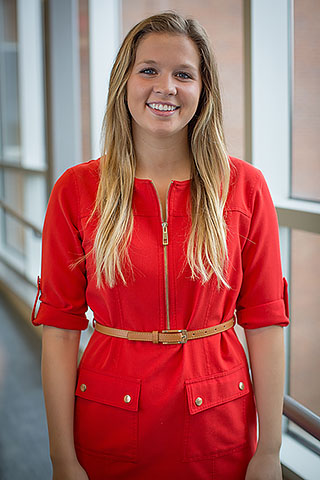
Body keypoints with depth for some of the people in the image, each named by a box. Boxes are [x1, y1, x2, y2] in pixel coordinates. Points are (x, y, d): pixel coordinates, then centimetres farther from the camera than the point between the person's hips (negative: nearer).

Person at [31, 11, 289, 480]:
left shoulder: (245, 186, -4)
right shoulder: (77, 189, -5)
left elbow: (265, 322, -4)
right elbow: (60, 328, -5)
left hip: (219, 430, 1)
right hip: (109, 429, 0)